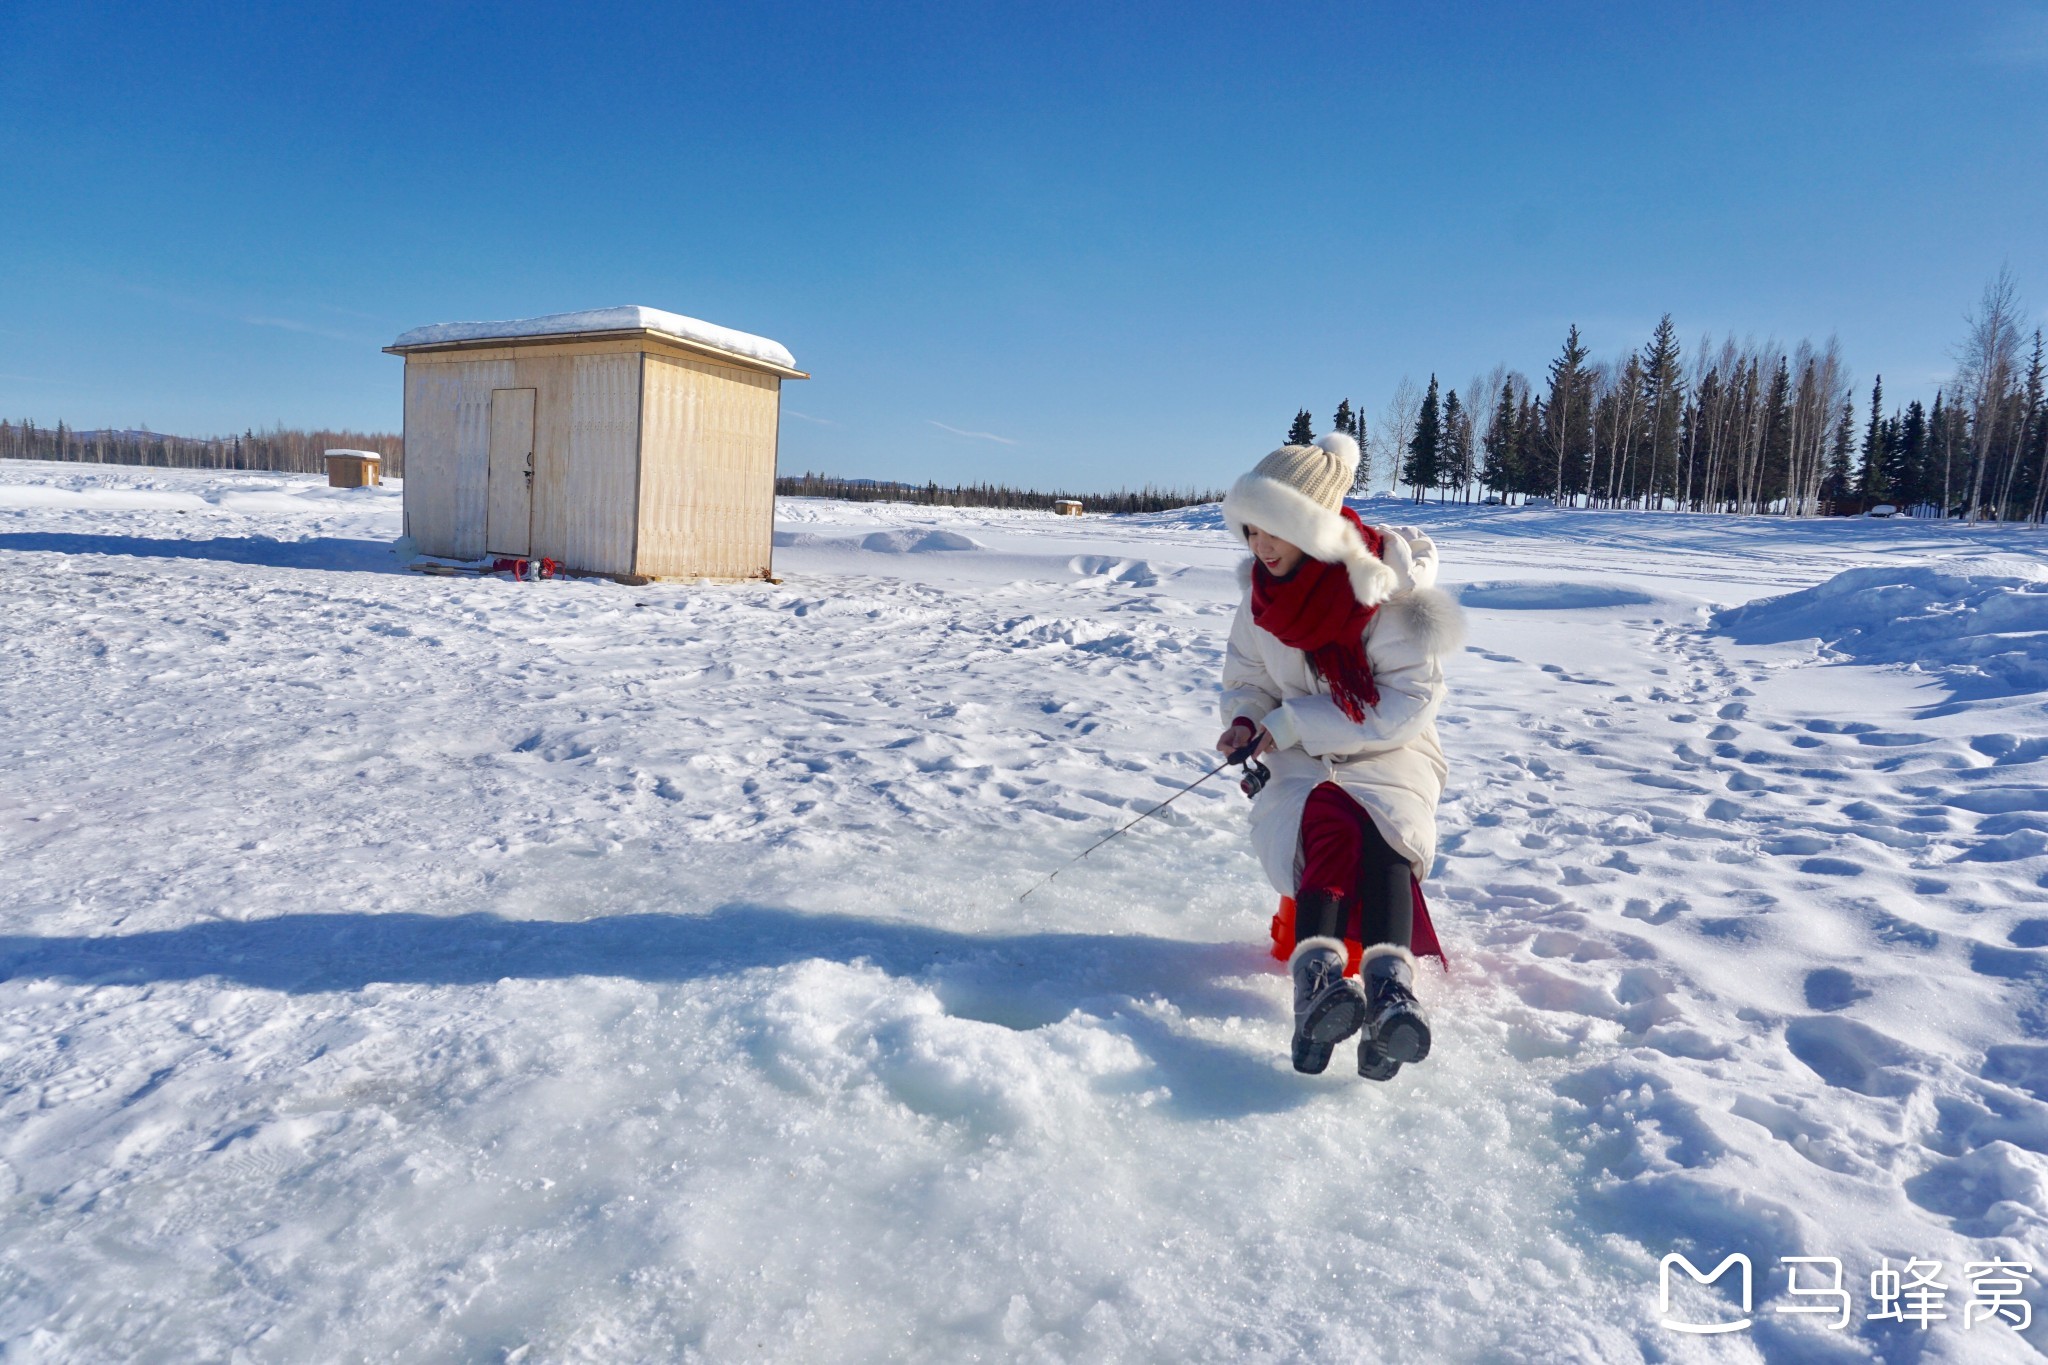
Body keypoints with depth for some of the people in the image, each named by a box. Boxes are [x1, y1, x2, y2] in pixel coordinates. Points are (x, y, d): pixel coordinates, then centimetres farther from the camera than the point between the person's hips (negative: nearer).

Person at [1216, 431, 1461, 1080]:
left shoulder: (1386, 587, -13)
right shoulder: (1263, 590, 2)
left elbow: (1408, 703, -17)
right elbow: (1245, 677, 15)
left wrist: (1291, 722, -19)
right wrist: (1244, 720, -10)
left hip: (1387, 753, -2)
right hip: (1300, 762, 2)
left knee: (1382, 830, -36)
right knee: (1333, 827, -33)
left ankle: (1388, 984, -52)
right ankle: (1316, 974, -55)